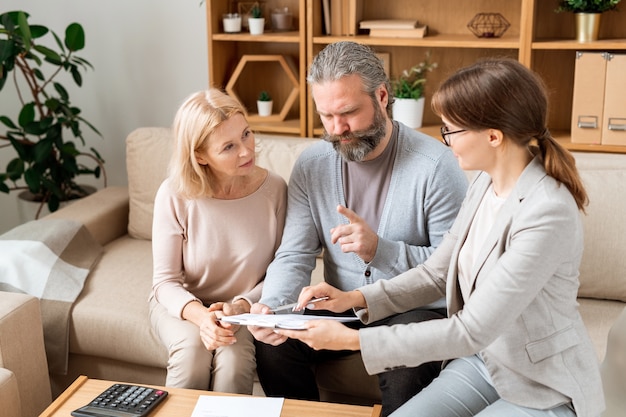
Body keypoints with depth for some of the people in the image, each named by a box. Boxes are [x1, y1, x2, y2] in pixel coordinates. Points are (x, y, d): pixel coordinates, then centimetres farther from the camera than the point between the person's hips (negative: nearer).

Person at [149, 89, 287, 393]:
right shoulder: (174, 195, -16)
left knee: (234, 357, -29)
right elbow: (166, 280, -10)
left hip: (244, 307, 0)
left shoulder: (273, 189, -14)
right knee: (192, 349, -30)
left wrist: (240, 306, -24)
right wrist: (200, 315, -29)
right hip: (183, 305, 0)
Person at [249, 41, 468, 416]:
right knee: (272, 346, -19)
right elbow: (294, 256, -4)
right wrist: (272, 306, -24)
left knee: (405, 372, -33)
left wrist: (380, 249, -30)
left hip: (417, 310, -4)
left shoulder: (436, 165, -16)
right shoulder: (312, 164, -1)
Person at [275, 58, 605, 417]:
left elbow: (472, 331, -28)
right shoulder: (487, 183, -3)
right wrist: (356, 299, -9)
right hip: (485, 360, 7)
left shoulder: (547, 213, -29)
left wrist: (353, 340, -26)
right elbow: (436, 273, 5)